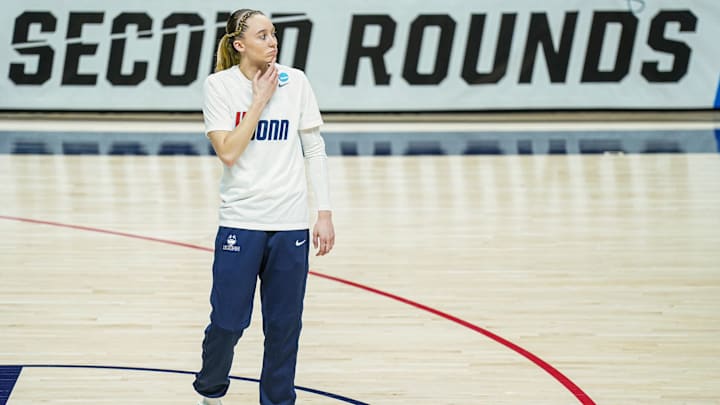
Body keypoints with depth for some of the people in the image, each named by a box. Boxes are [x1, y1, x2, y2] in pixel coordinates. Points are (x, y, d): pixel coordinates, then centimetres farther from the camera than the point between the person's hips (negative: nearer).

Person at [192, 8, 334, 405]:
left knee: (284, 324, 5)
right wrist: (261, 99, -13)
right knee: (228, 322, 1)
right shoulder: (219, 85, -4)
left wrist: (324, 212, 0)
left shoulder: (295, 81, 1)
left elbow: (315, 149, 5)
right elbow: (228, 152, -13)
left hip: (291, 223, 2)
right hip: (241, 220, -2)